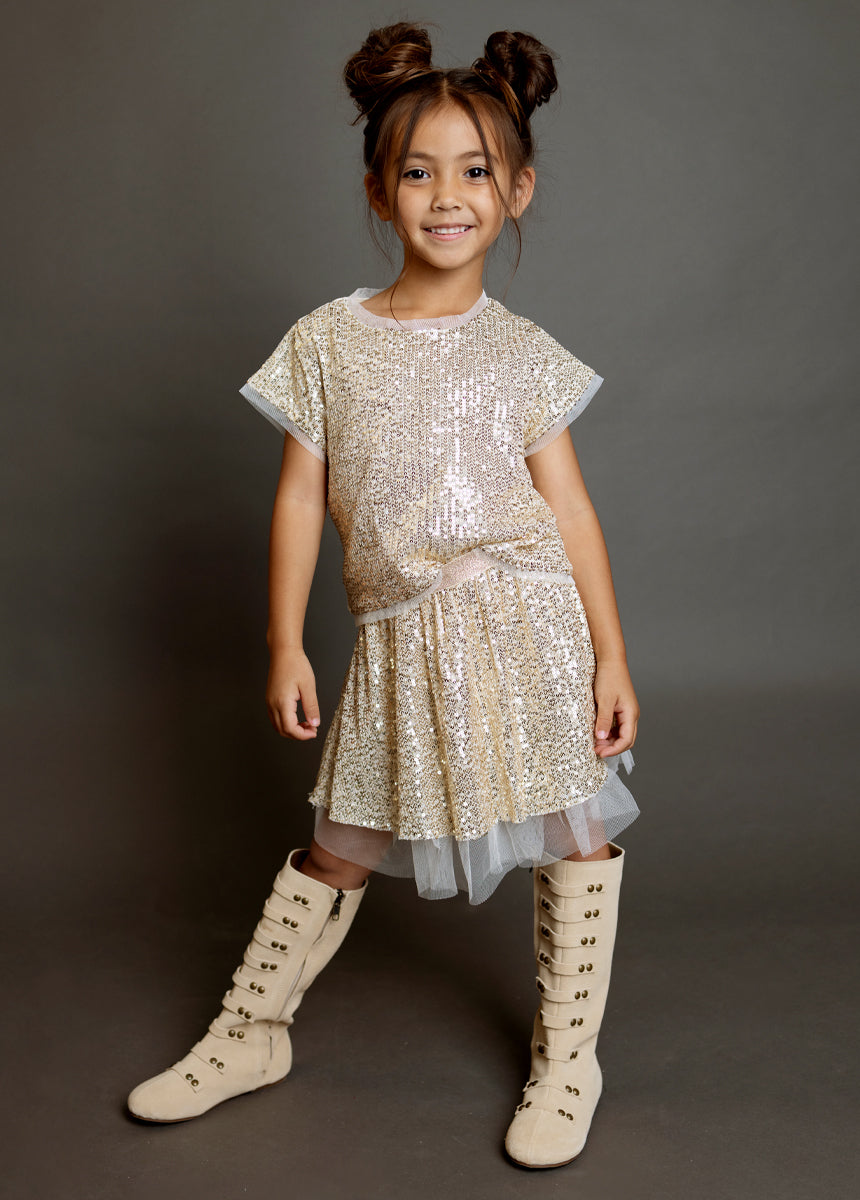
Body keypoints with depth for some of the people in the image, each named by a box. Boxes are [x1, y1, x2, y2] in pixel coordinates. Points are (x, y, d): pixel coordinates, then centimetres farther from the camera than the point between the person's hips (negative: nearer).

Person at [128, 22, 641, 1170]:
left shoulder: (522, 350, 1)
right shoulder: (326, 341, 2)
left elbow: (569, 504, 1)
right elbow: (301, 499, 3)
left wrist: (611, 650, -2)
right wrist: (286, 645, 2)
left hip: (530, 626, 0)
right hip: (398, 643, 0)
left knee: (578, 839, 5)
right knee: (341, 846, 10)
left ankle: (567, 1060, 26)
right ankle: (249, 1032, 32)